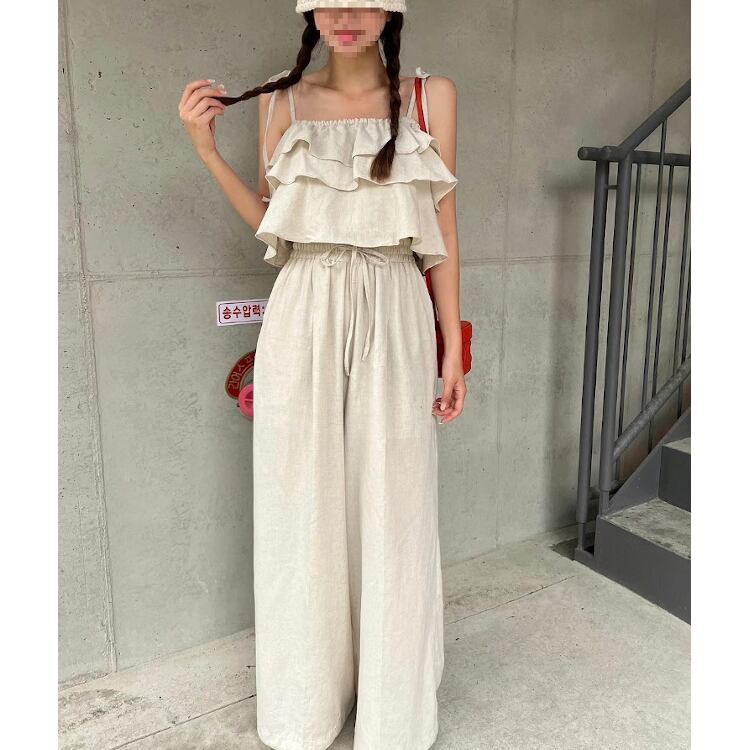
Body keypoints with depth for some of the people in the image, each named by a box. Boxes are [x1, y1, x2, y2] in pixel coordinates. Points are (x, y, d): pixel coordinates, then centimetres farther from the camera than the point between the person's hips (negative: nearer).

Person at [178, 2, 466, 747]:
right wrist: (205, 146, 1)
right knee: (302, 505, 8)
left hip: (394, 321, -1)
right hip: (302, 320, 2)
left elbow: (442, 230, 4)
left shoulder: (430, 96, 5)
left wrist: (452, 348, 2)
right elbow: (269, 222, 11)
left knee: (392, 507, 6)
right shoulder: (279, 100, 9)